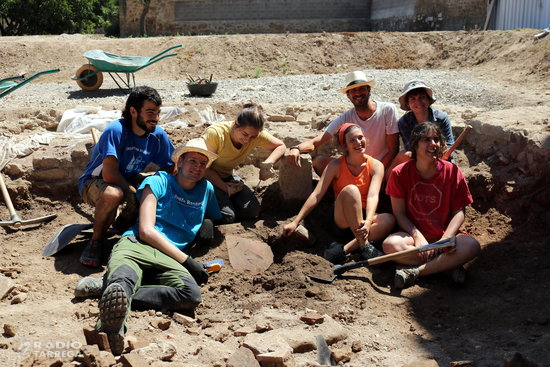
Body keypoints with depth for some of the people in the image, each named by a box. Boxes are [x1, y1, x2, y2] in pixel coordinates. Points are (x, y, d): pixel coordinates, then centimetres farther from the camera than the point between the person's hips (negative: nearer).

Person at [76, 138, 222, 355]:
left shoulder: (206, 189, 26)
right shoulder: (158, 182, 13)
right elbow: (146, 231, 2)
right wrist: (186, 260, -4)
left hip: (168, 261, 3)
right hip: (135, 245, -3)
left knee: (191, 294, -35)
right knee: (124, 275, -42)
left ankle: (108, 289, -43)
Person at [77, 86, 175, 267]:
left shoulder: (158, 135, -9)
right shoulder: (116, 130, -28)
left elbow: (170, 168, 0)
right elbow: (109, 174, -33)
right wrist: (132, 192, -26)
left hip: (127, 180, 6)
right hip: (94, 181, -6)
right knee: (113, 194, -40)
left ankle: (125, 220, 9)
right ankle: (96, 241, -12)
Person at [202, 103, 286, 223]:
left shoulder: (256, 134, -16)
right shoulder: (215, 133, -30)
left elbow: (280, 146, -4)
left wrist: (268, 163, -24)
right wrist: (225, 187, -28)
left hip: (227, 177, 5)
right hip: (206, 178, -5)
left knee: (253, 211, -13)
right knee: (227, 216, -23)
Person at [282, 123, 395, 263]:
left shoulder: (376, 165, -1)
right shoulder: (336, 166, -3)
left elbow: (373, 196, -16)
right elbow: (316, 195, -9)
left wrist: (368, 222, -36)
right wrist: (295, 222, -18)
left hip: (363, 219, 2)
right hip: (341, 220, -2)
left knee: (389, 219, -31)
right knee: (350, 190, -32)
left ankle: (345, 250, -33)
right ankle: (364, 247, -31)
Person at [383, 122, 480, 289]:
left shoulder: (452, 171, -3)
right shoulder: (400, 173, -4)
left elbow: (459, 211, -3)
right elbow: (399, 213, -3)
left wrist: (444, 240, -18)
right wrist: (417, 236, -19)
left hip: (444, 234, 1)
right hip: (414, 233, 0)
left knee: (472, 246, -30)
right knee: (390, 244, -33)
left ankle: (413, 271, -25)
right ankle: (449, 264, -21)